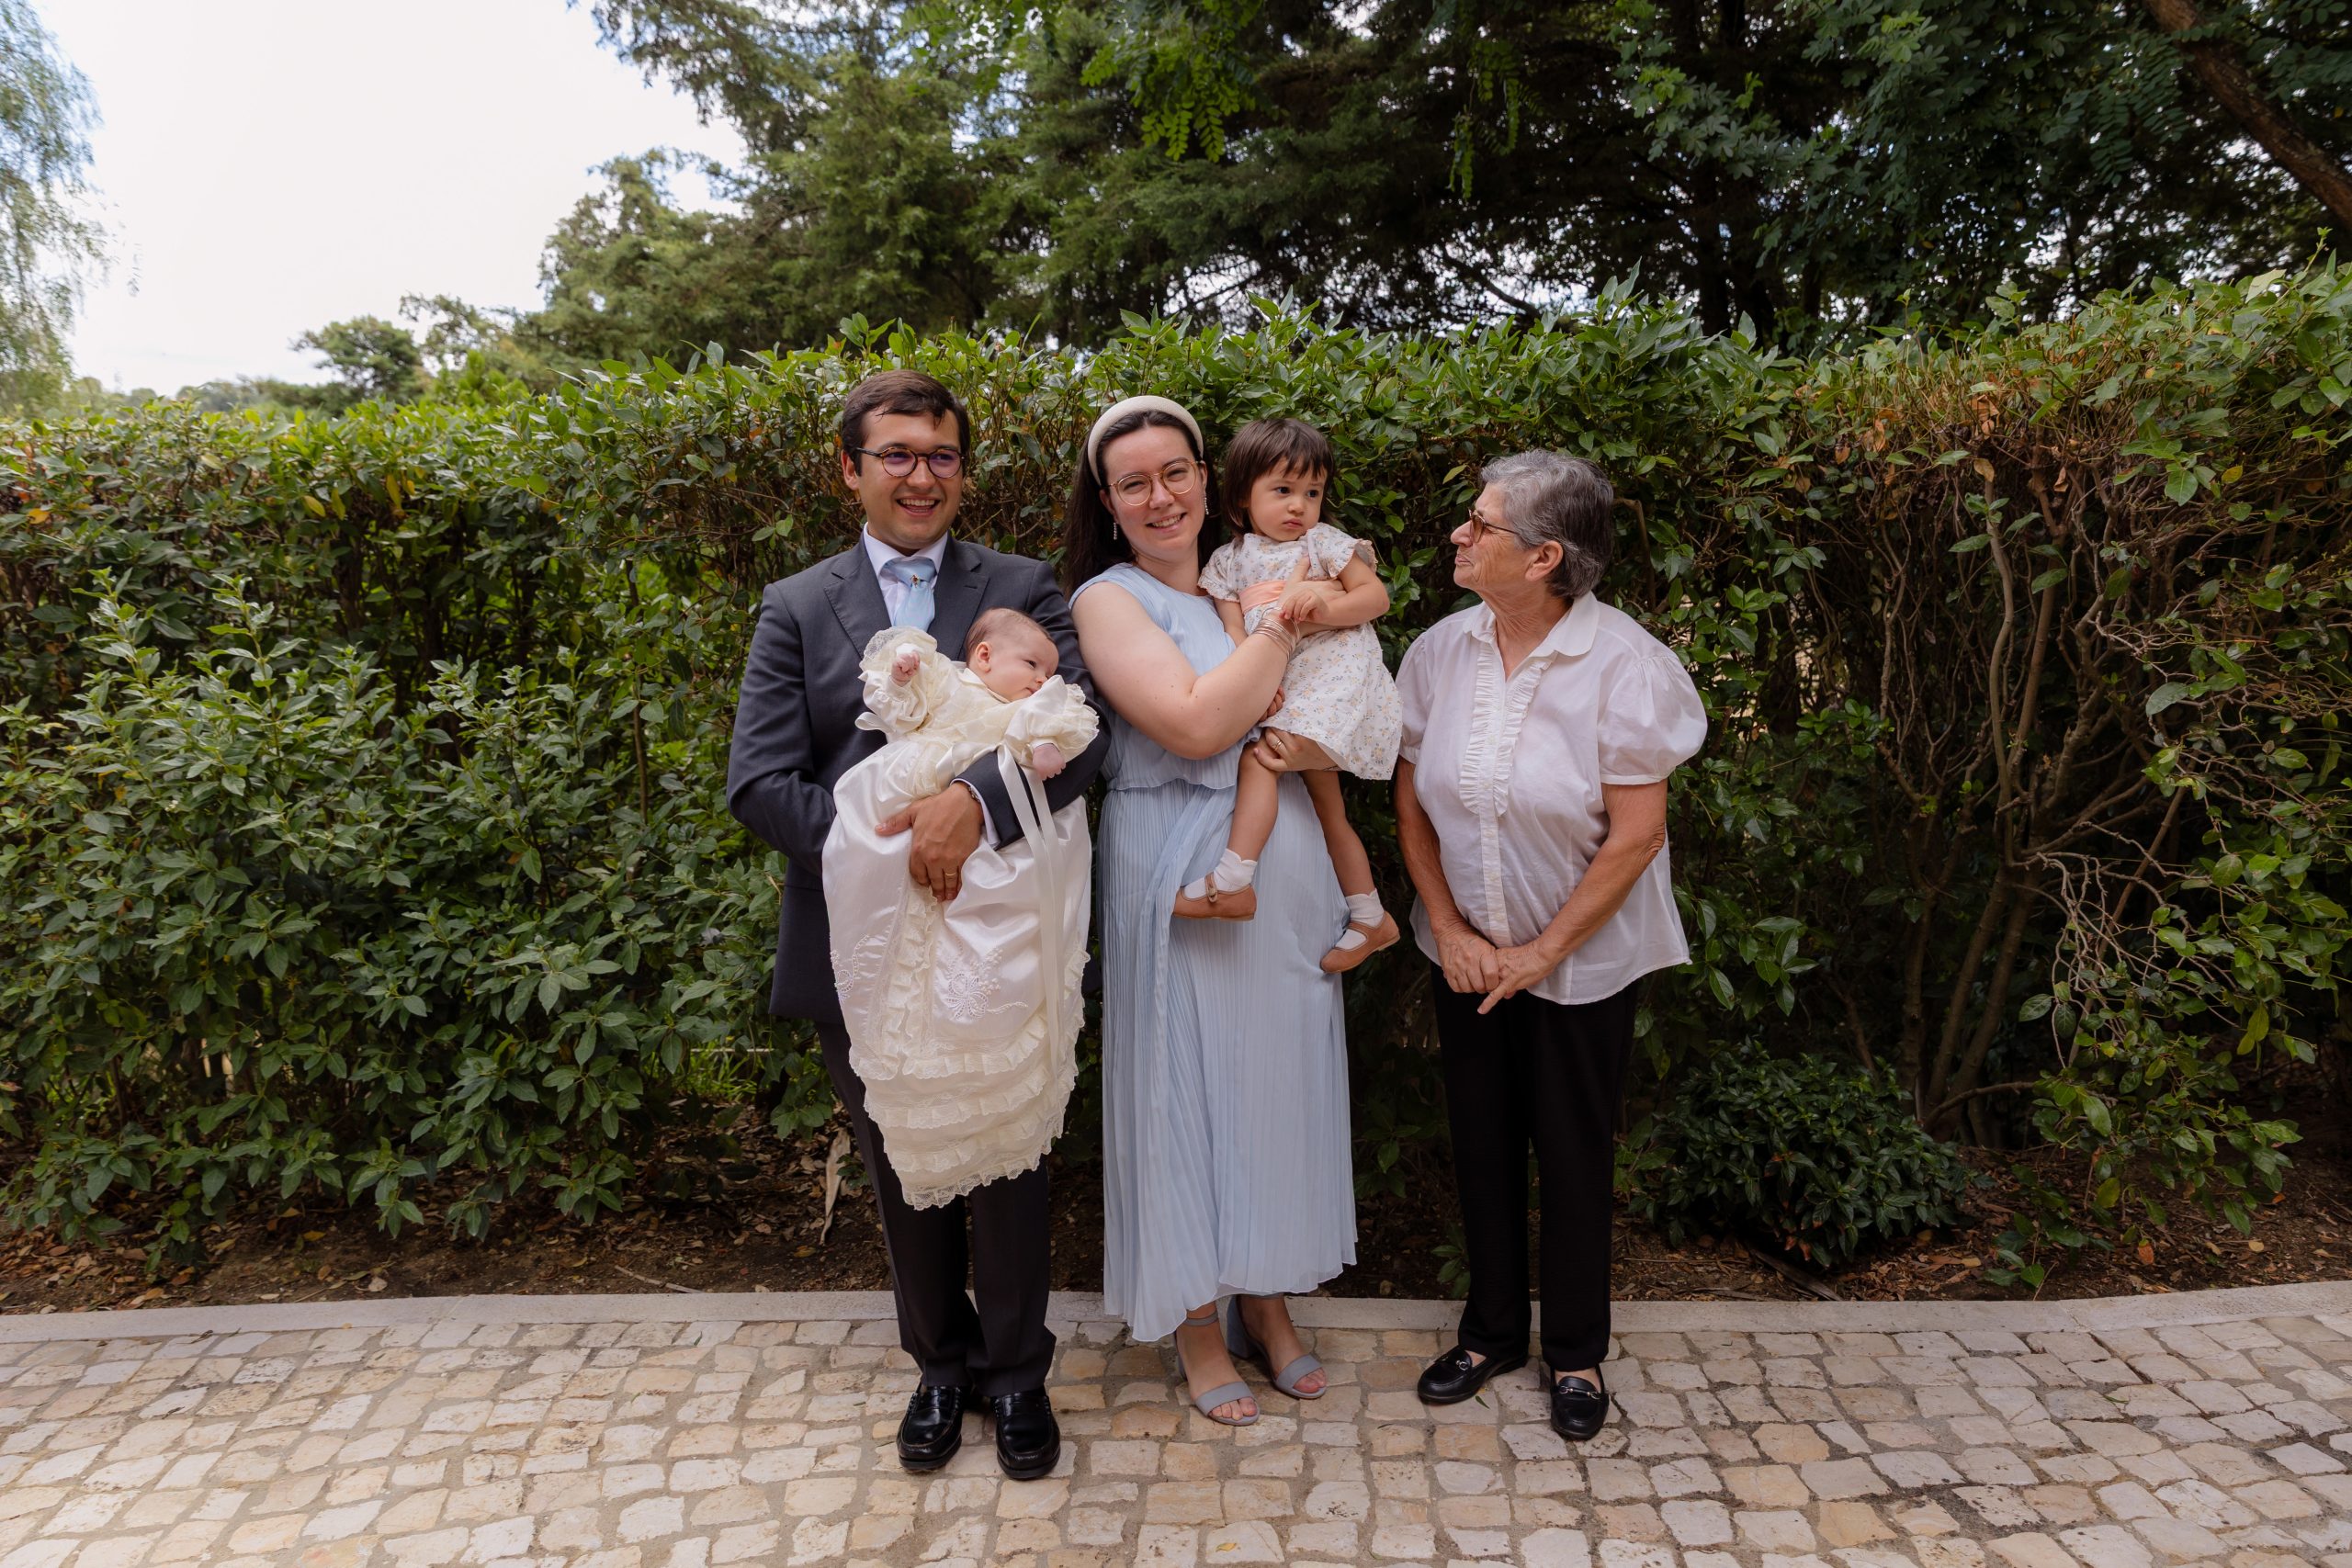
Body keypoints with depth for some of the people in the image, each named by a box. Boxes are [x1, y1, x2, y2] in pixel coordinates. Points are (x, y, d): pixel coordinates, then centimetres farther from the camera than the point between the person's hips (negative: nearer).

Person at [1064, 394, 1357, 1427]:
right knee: (1189, 1081, 5)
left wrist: (1307, 606, -5)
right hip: (1182, 874, -5)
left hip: (1289, 867, 6)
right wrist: (1276, 628, -12)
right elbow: (1197, 725, -19)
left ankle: (1266, 1302, 32)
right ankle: (1197, 1326, 24)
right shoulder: (1107, 600, -7)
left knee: (1282, 1075, 13)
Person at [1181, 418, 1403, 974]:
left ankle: (1232, 883, -20)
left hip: (1335, 674, -6)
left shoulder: (1324, 541, 1)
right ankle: (1370, 918, 21)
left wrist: (1327, 605, -22)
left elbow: (1378, 596, -3)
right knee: (1329, 812, 10)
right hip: (1283, 688, 6)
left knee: (1257, 757, -23)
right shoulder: (1231, 559, 9)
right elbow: (1233, 632, 0)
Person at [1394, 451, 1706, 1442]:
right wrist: (1449, 929, -6)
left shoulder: (1622, 665, -17)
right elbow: (1412, 801, 1)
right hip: (1466, 953, 4)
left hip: (1581, 959, -3)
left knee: (1573, 1154, 10)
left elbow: (1636, 837, -15)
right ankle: (1493, 1330, 36)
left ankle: (1577, 1352, 32)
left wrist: (1545, 949, -14)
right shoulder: (1442, 650, -5)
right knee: (1481, 1143, 14)